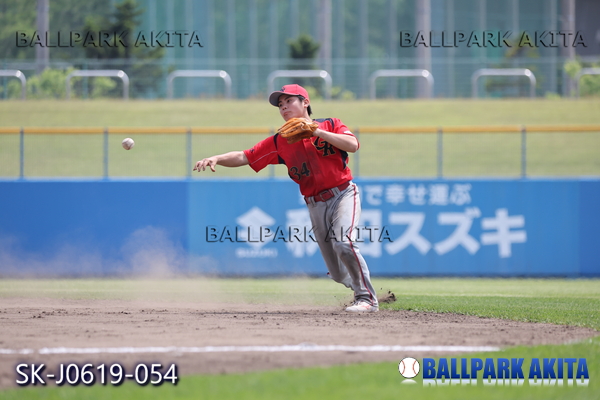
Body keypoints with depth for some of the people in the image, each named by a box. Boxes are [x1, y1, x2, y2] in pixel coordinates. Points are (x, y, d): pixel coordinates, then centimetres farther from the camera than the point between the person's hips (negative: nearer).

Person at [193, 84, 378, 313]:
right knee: (338, 273, 2)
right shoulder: (280, 142, 7)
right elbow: (243, 157, 3)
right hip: (315, 206, 4)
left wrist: (316, 131, -20)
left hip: (343, 194, -4)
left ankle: (368, 299, -17)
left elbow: (353, 145, -18)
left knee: (343, 243, -29)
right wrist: (216, 159, -15)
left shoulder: (330, 125, 0)